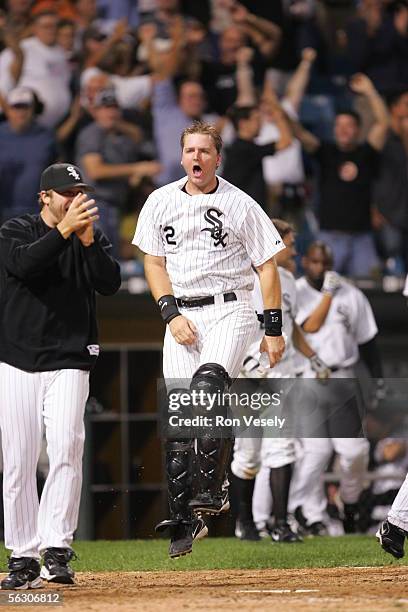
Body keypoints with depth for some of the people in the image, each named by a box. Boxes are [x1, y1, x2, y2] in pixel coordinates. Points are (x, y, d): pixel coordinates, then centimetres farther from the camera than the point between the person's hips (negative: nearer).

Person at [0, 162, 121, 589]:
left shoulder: (92, 240, 10)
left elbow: (110, 284, -6)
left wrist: (87, 239, -16)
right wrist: (64, 230, -25)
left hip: (69, 363, 0)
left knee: (66, 448, -19)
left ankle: (56, 550, -20)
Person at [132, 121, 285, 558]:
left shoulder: (240, 205, 0)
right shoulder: (161, 202, 8)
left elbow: (267, 265, 3)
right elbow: (154, 263, 9)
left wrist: (273, 330, -2)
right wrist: (172, 314, -5)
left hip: (229, 310, -3)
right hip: (181, 314, 3)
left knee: (208, 388, -29)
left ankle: (214, 488, -24)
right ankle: (183, 519, 0)